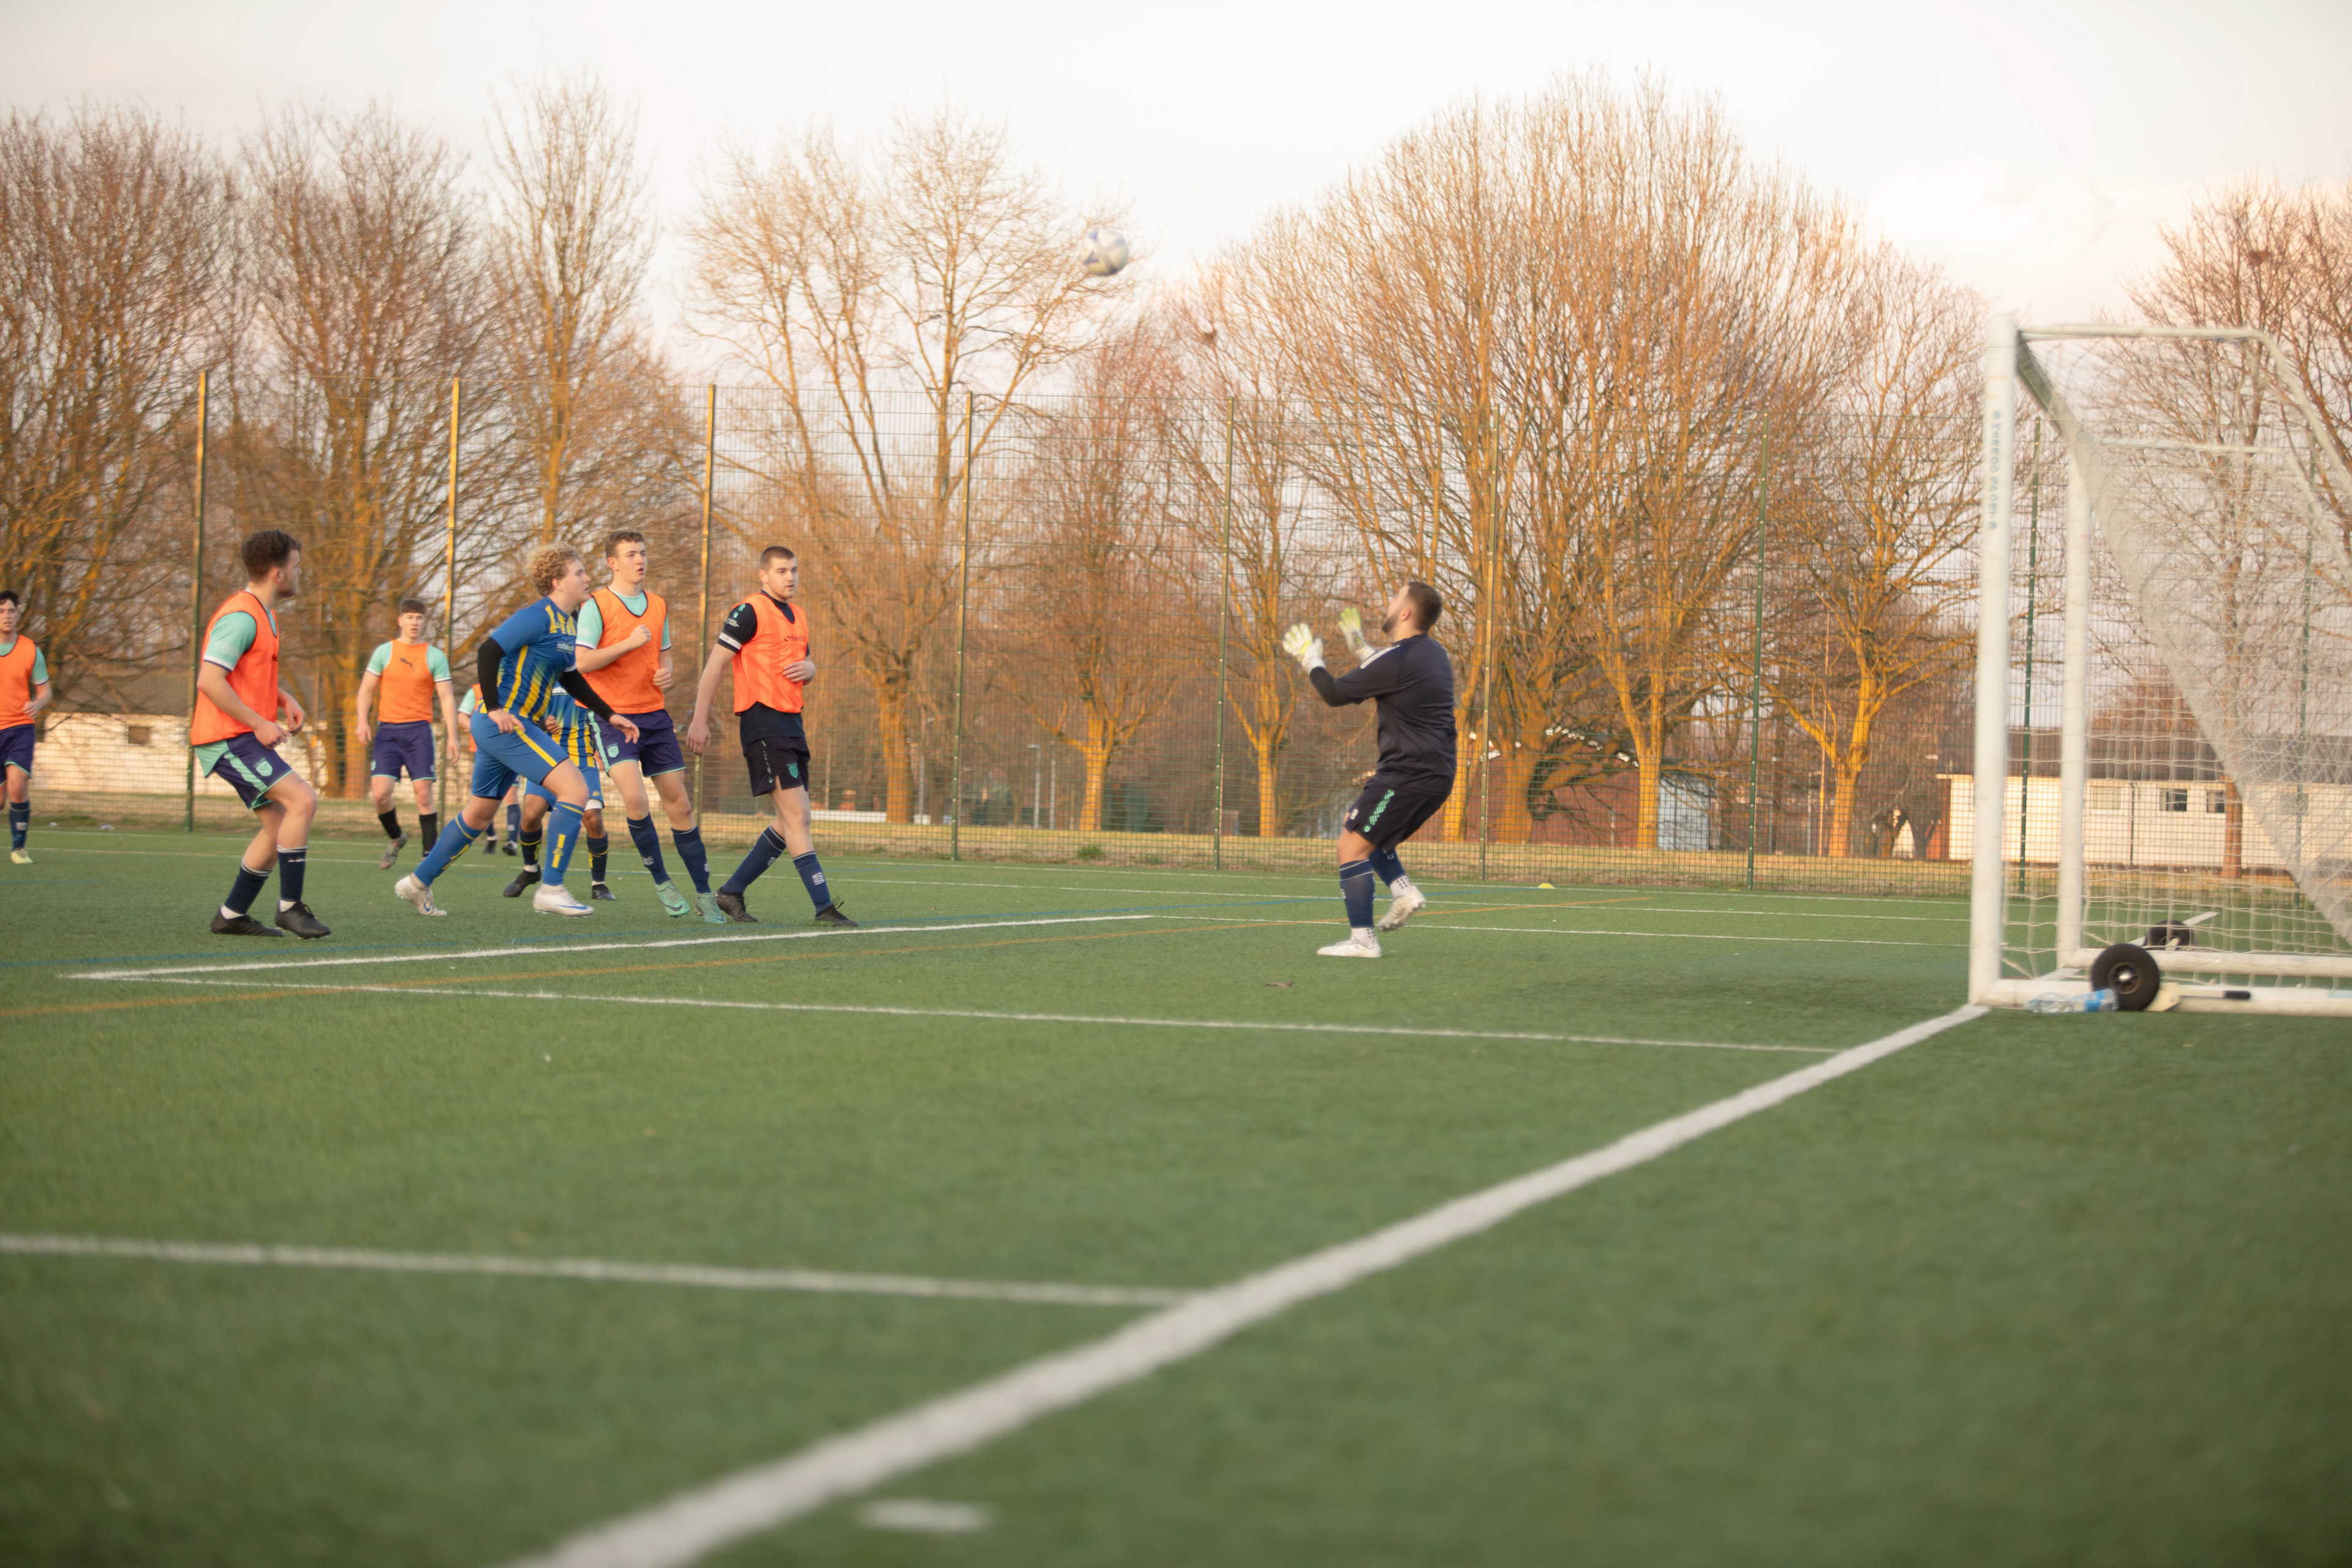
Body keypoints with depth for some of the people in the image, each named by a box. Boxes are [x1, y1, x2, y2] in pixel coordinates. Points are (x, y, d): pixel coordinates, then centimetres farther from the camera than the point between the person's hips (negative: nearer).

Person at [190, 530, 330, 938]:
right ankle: (290, 905, -13)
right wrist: (259, 724, -20)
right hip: (228, 738, -10)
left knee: (279, 825, 9)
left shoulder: (262, 613, 16)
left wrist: (285, 699, 13)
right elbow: (209, 680, -24)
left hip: (244, 737, 10)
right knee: (303, 799, -19)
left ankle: (231, 916, 15)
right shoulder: (241, 616, -17)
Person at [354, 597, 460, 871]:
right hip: (388, 730, 1)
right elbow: (367, 688, 11)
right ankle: (395, 838, 16)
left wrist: (452, 735, -5)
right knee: (380, 793, -11)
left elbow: (446, 698, 4)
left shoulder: (435, 657, 6)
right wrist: (363, 721, -4)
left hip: (419, 730, -1)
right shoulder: (385, 652, 8)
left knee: (423, 792, -9)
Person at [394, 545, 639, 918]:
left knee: (478, 815, 18)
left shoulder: (568, 623, 15)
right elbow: (488, 651, -20)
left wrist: (610, 715, 22)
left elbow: (570, 678, 27)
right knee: (575, 790, -16)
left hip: (510, 727, 10)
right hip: (504, 723, -10)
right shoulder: (538, 617, -14)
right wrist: (495, 709, -23)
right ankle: (550, 890, -14)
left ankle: (418, 883, 29)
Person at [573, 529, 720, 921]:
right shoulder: (597, 605, -6)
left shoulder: (658, 605, 12)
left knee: (679, 804, 3)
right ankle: (661, 882, -6)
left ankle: (704, 893, 9)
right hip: (614, 715, -5)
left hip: (655, 715, 5)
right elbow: (583, 662, -13)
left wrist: (666, 672, 3)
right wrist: (629, 643, -19)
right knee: (634, 796, -22)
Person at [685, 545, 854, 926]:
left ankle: (732, 891, 18)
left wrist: (809, 669, 4)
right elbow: (715, 663, -9)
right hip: (762, 720, -9)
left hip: (791, 723, 9)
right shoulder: (750, 612, -7)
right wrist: (699, 720, -13)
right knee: (796, 816, -13)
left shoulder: (798, 615, 18)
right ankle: (824, 907, -16)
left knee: (792, 821, 8)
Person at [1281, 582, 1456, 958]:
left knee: (1352, 844, -6)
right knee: (1360, 828, 25)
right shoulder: (1434, 654, 12)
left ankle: (1362, 939, -9)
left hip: (1408, 776, -10)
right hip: (1436, 775, 10)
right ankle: (1402, 889, 10)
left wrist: (1310, 660, 8)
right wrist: (1362, 648, 37)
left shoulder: (1395, 660, -17)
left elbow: (1335, 694, -9)